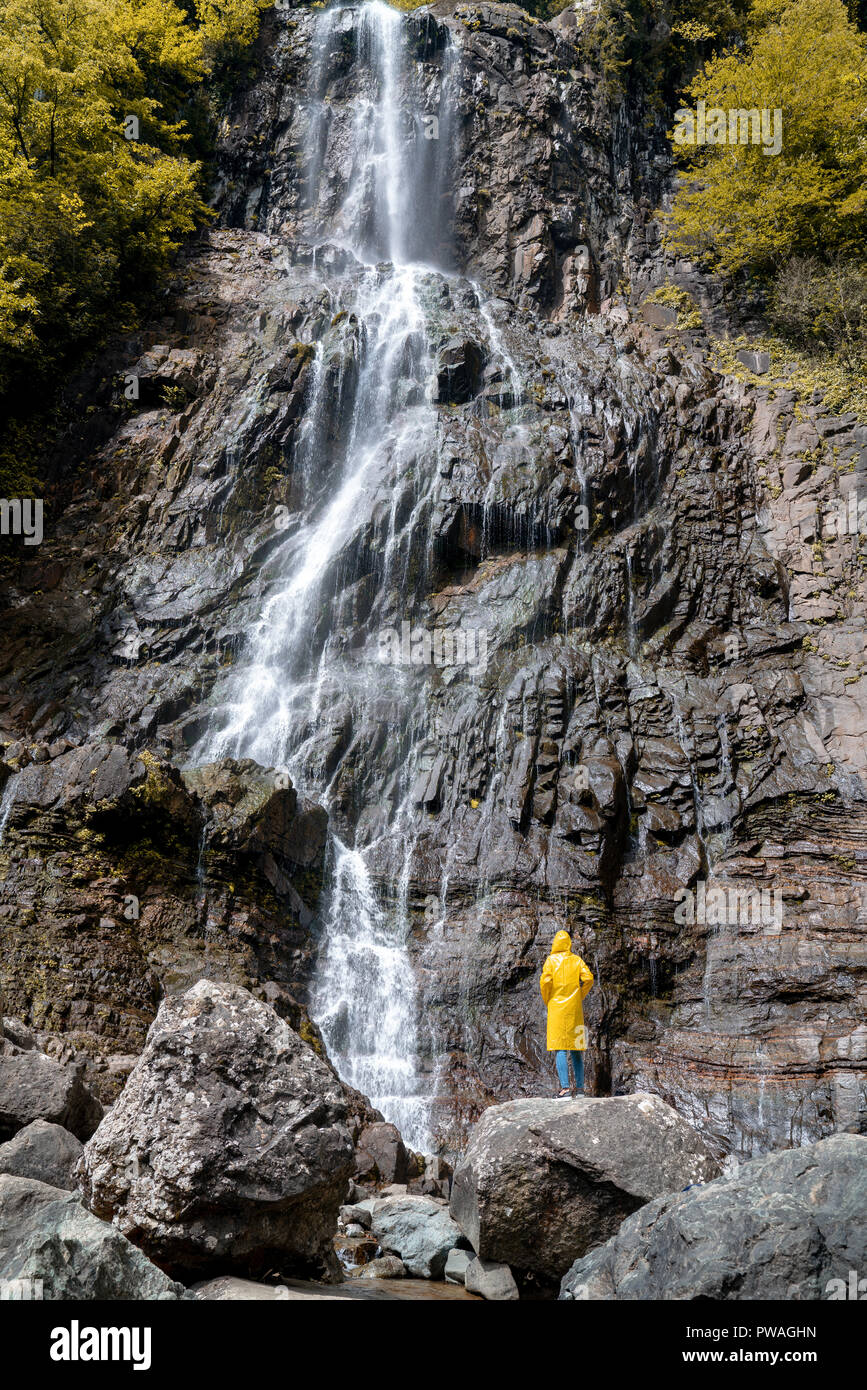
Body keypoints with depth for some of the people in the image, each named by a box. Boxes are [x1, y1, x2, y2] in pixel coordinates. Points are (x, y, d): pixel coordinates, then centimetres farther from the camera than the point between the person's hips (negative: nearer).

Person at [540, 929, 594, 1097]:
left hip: (557, 1007, -3)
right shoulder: (577, 960, 7)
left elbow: (545, 982, -11)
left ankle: (565, 1087, -17)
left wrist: (547, 1001, 4)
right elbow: (588, 979, -5)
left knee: (560, 1048, -6)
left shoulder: (551, 960, 0)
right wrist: (579, 997, 7)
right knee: (576, 1049, 11)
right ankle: (580, 1086, 10)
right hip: (575, 1008, 3)